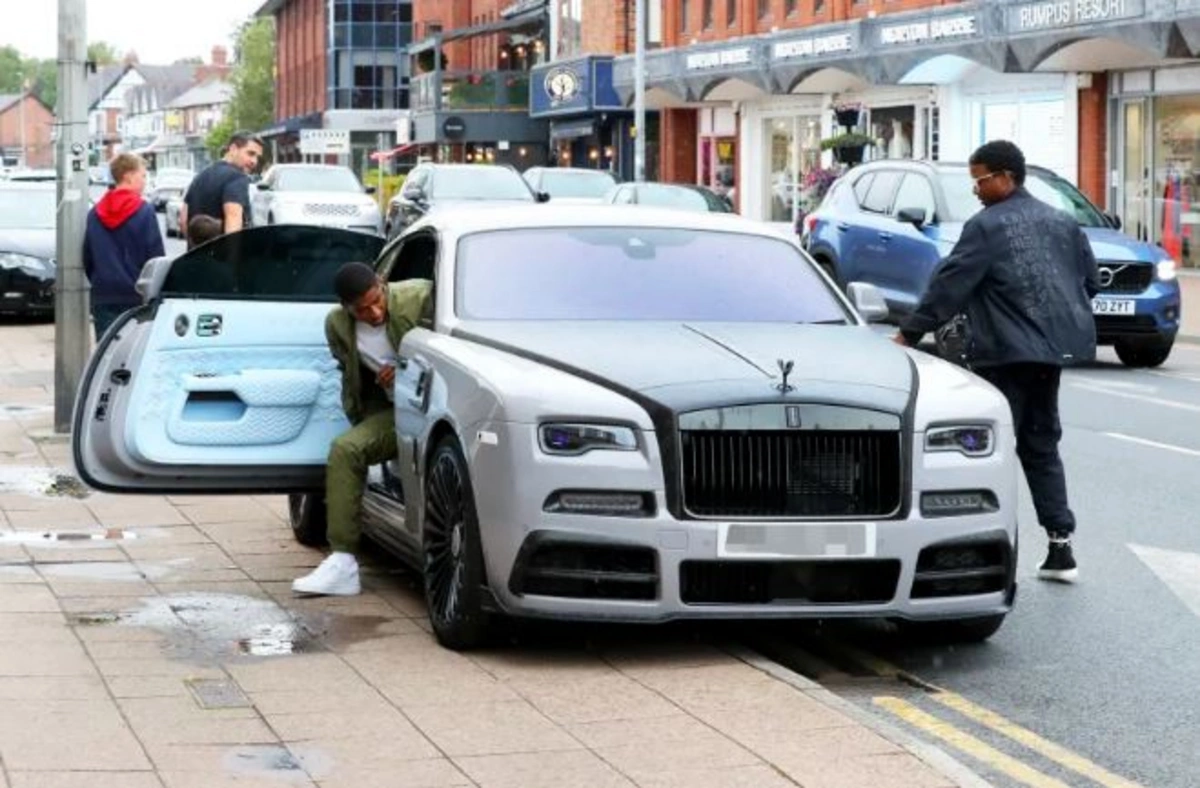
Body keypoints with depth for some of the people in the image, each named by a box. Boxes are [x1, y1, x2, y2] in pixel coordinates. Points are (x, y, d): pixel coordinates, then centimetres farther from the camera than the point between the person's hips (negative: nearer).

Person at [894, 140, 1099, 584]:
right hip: (1055, 346, 7)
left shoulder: (987, 227, -9)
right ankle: (1060, 547, 13)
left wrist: (909, 333, -9)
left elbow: (949, 285, -12)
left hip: (1007, 352, -7)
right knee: (1041, 444, 15)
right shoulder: (1062, 223, 13)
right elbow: (1091, 280, 17)